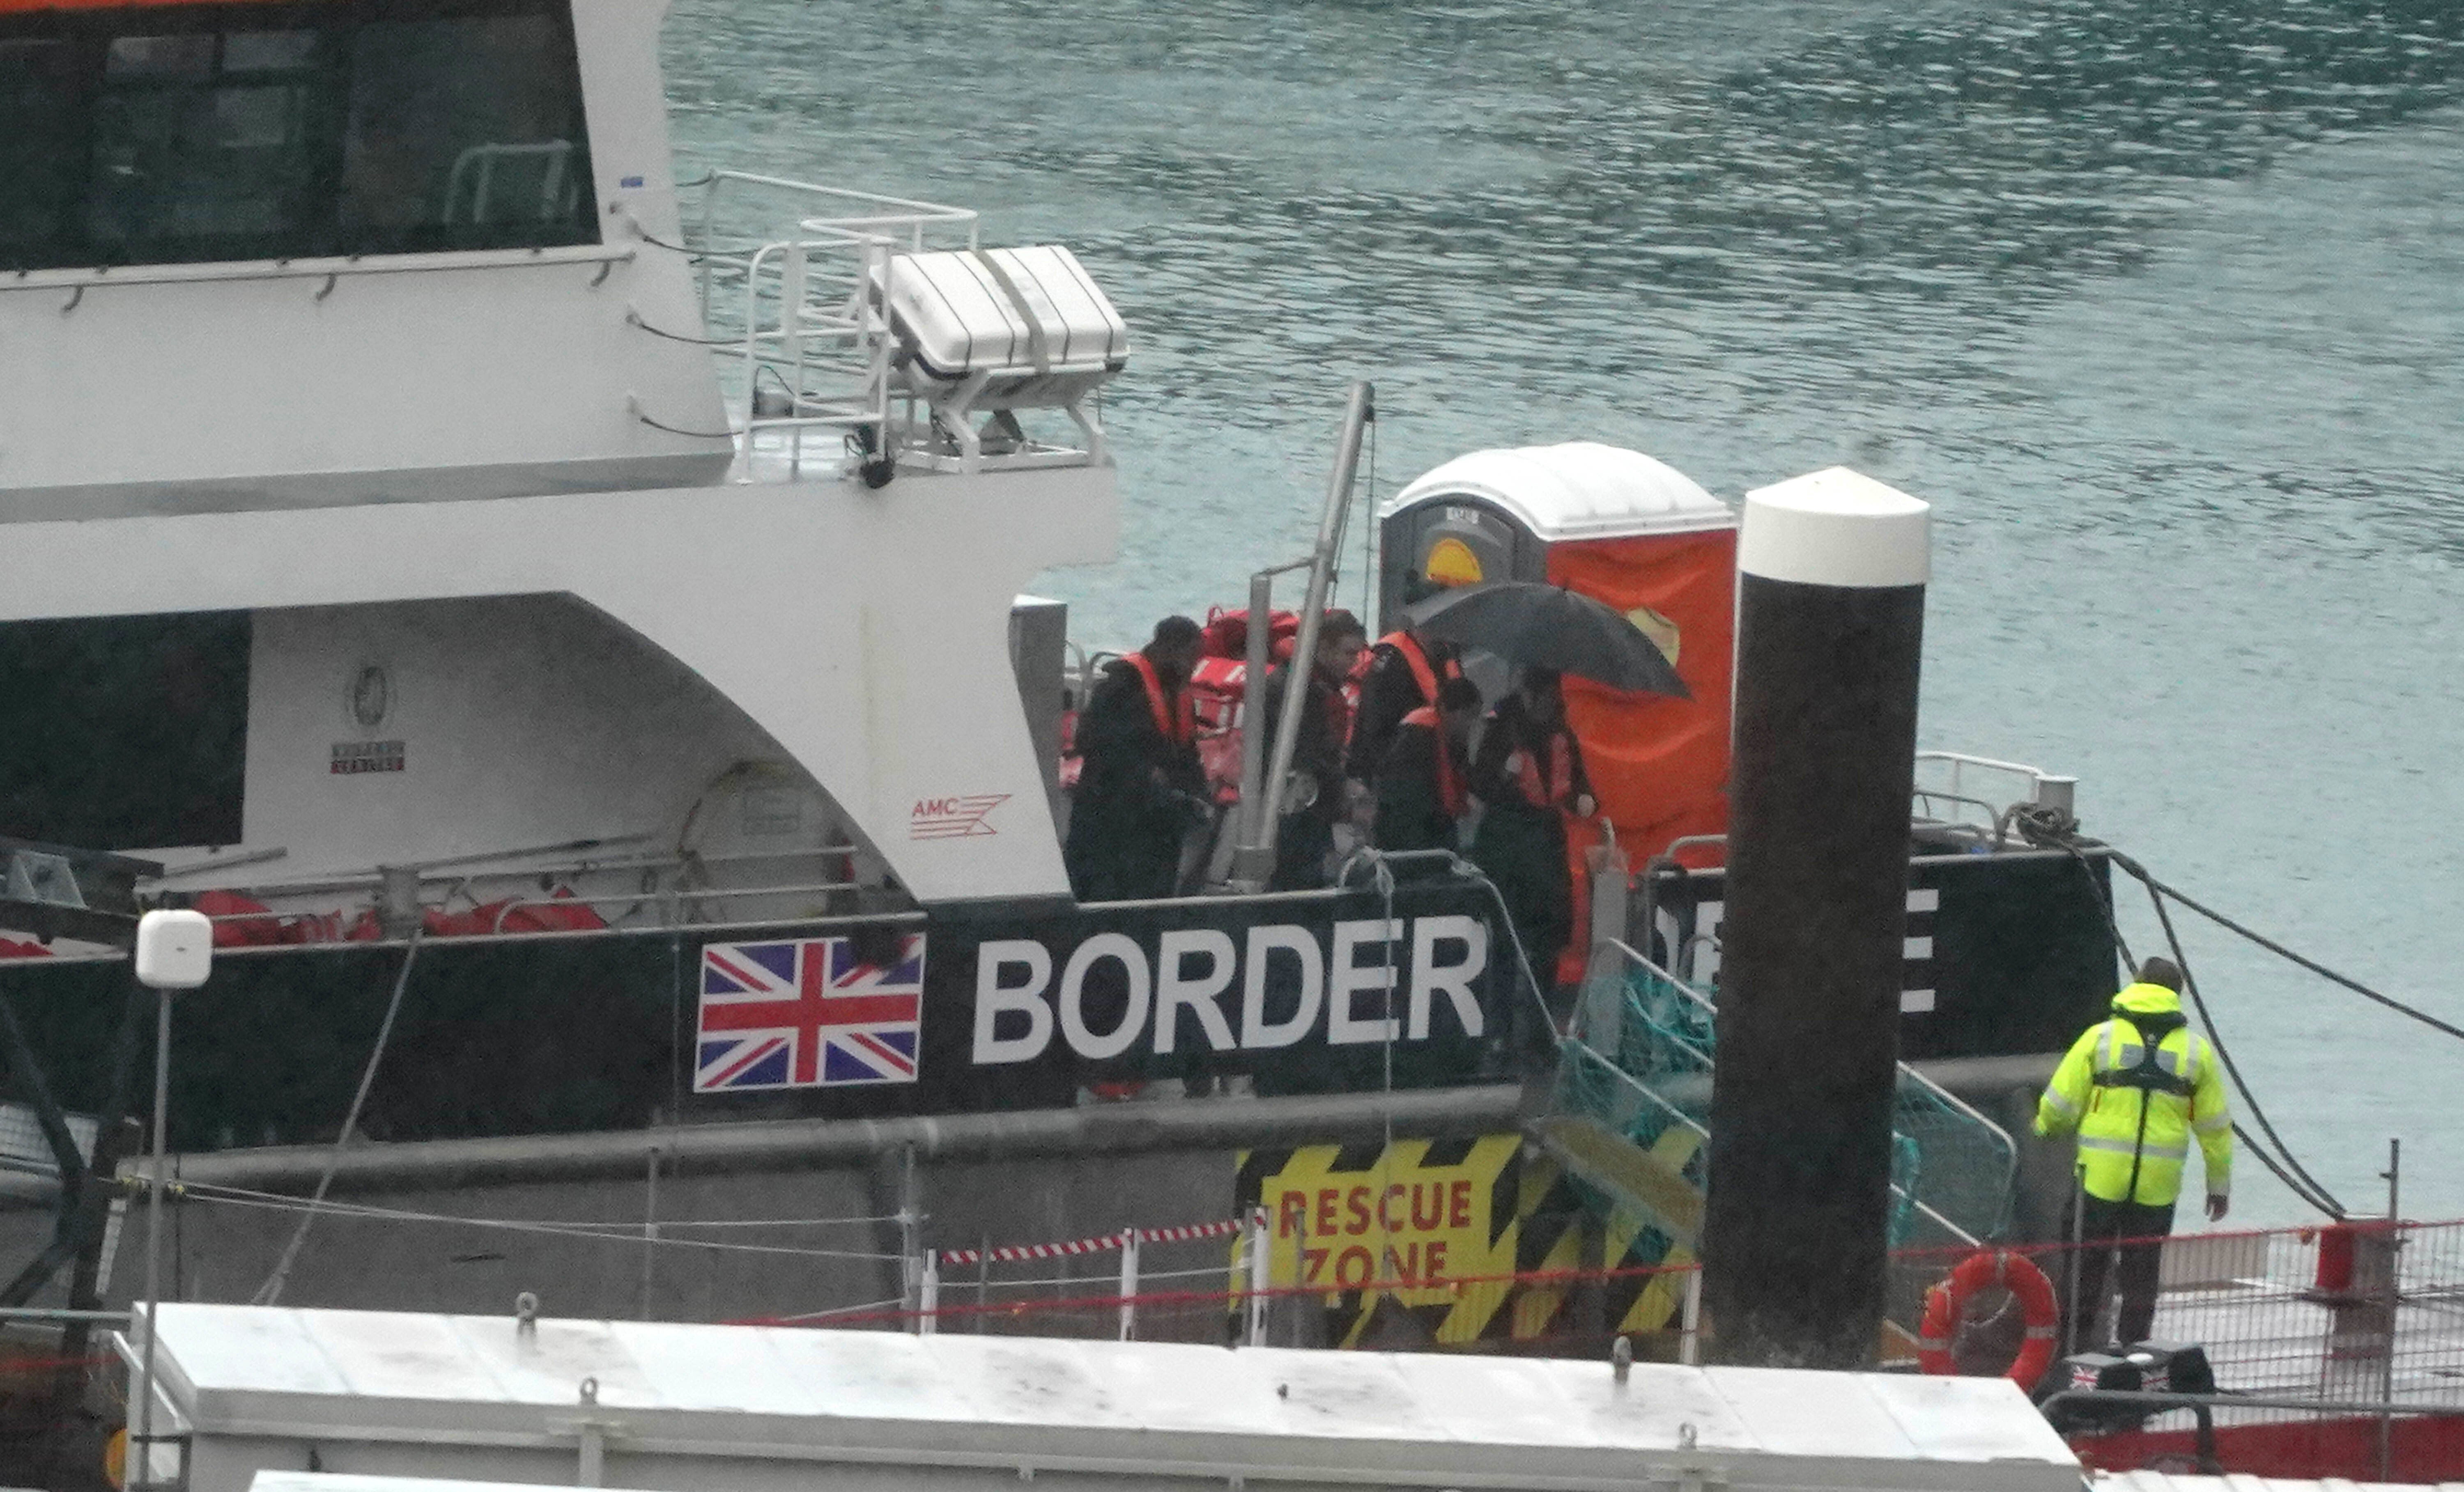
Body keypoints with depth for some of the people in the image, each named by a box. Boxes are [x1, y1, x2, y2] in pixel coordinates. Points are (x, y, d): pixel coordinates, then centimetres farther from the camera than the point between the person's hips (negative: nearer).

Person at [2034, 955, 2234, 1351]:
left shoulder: (2101, 1037, -2)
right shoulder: (2195, 1050, 2)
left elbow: (2059, 1107, 0)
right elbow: (2215, 1126, 7)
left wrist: (2044, 1131, 21)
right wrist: (2220, 1182, 17)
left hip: (2100, 1175, -1)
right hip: (2159, 1184, 1)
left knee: (2087, 1264, 8)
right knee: (2142, 1271, 11)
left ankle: (2073, 1350, 9)